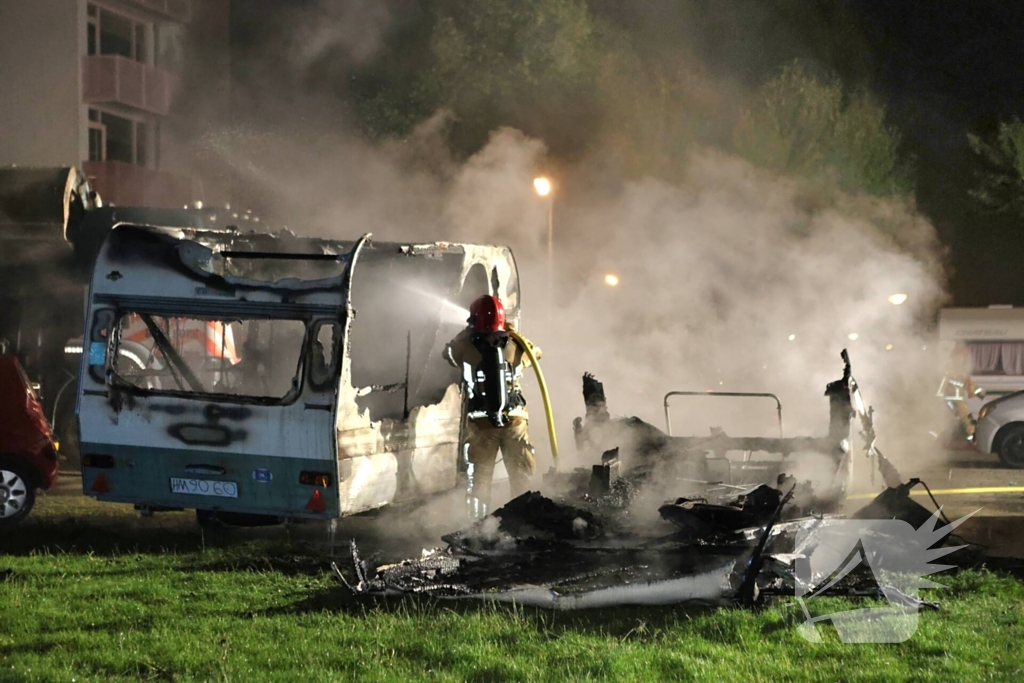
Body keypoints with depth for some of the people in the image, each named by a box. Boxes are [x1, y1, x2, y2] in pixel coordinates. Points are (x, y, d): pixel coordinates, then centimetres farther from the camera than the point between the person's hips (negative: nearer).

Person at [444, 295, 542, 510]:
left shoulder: (465, 349, -5)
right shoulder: (515, 347, -2)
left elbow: (448, 352, 18)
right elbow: (536, 352, 20)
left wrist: (467, 332, 27)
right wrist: (515, 334, 27)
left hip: (481, 423, 0)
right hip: (515, 420, 0)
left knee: (479, 478, 8)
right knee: (522, 474, 9)